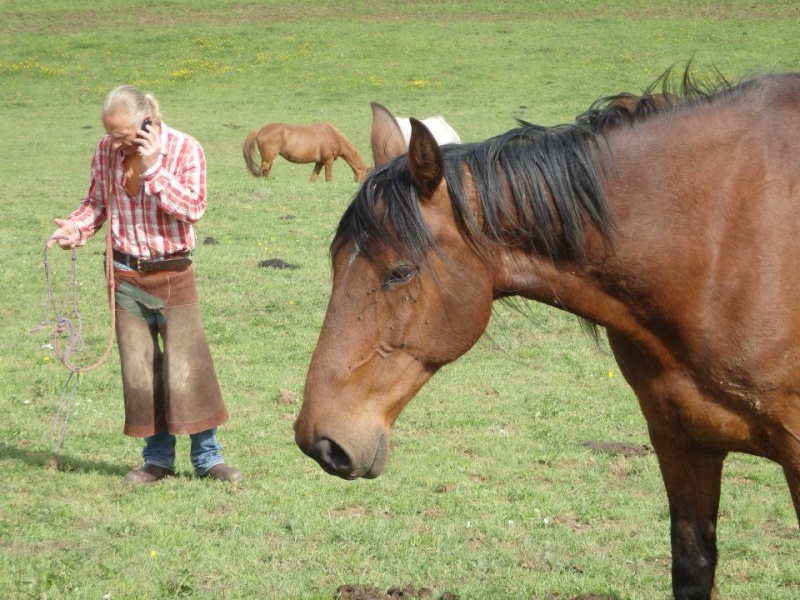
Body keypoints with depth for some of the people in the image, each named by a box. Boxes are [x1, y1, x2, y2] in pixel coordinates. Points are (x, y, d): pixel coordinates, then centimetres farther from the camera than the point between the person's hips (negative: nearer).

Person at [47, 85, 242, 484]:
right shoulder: (106, 151, -1)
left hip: (173, 274, -3)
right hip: (125, 274, 3)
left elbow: (193, 209, -21)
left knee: (187, 364, -5)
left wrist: (153, 168, -26)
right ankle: (157, 457, 17)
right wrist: (76, 227, -8)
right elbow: (97, 202, 11)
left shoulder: (184, 150, -11)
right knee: (138, 369, 6)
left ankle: (207, 457, 5)